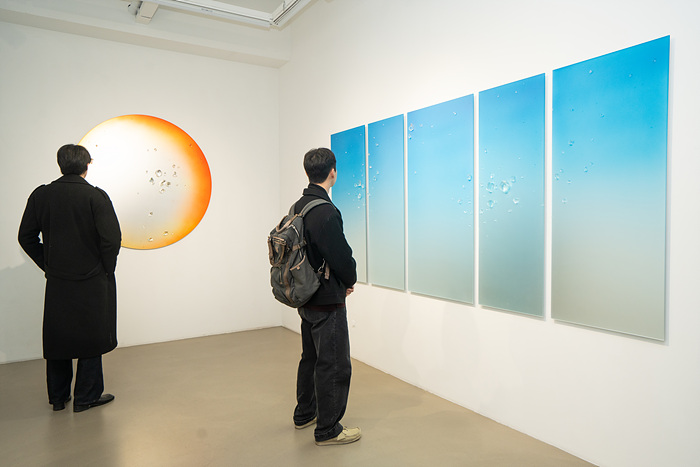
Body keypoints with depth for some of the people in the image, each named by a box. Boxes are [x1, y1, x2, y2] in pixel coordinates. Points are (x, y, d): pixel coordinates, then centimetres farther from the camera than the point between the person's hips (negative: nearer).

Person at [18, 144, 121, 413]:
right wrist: (106, 270, -3)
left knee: (57, 337, 17)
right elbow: (112, 240, -18)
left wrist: (47, 265, 13)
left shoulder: (40, 195, 0)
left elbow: (26, 237, 5)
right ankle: (86, 397, 19)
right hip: (91, 281, -4)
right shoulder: (96, 196, -14)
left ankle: (58, 397, 29)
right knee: (90, 338, 10)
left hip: (56, 281, 4)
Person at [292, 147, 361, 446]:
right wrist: (349, 281, 0)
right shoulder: (325, 211, -23)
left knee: (311, 357, 23)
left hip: (306, 297, 10)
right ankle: (327, 429, 17)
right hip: (327, 301, -10)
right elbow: (341, 256, -22)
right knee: (334, 365, 3)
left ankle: (304, 414, 39)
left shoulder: (298, 206, 7)